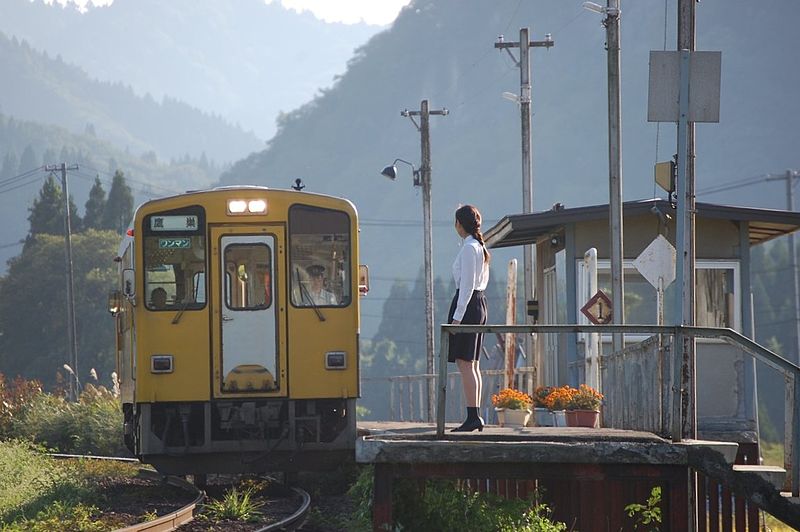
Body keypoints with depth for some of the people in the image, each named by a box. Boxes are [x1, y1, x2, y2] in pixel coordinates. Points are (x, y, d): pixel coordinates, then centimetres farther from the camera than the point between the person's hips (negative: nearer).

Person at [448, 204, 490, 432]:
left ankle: (472, 416, -14)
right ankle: (475, 417, 12)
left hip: (468, 303, -10)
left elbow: (467, 285, -17)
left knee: (465, 364, -10)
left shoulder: (468, 249, -12)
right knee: (472, 365, 12)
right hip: (479, 303, 10)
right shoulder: (480, 248, 16)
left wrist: (457, 316, -18)